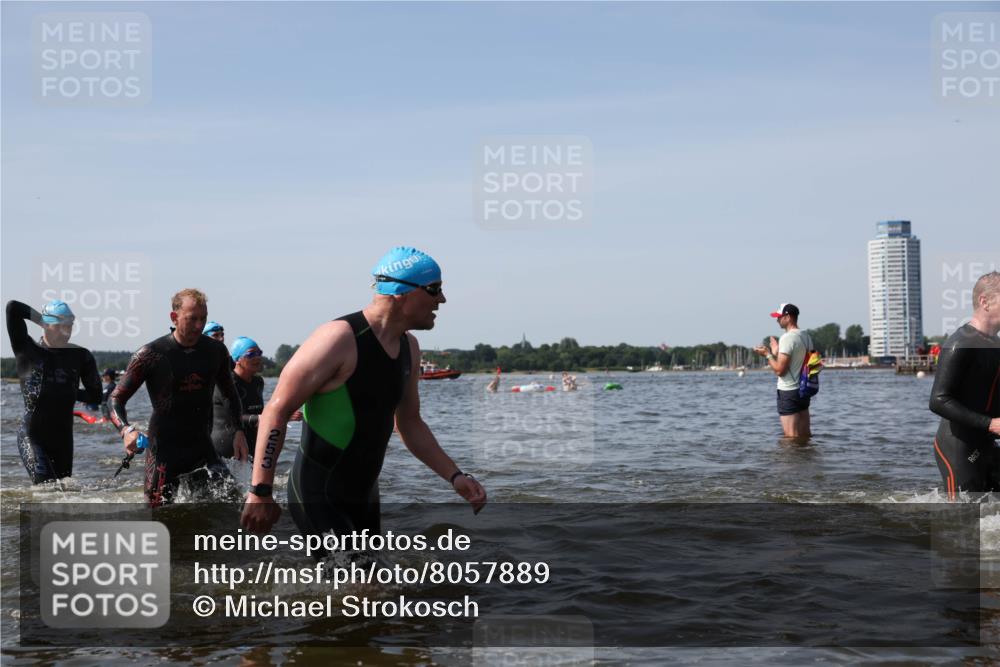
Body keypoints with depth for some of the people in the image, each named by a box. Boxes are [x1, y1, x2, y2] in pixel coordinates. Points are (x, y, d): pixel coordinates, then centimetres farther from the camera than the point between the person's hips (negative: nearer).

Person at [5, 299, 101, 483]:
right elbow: (12, 308, -12)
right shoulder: (27, 351, -2)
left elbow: (95, 396, 11)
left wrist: (69, 392, 1)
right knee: (44, 484, -21)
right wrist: (41, 319, 0)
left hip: (63, 438, 4)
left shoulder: (81, 356, 5)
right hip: (31, 436, -4)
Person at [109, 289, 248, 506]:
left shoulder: (216, 351, 4)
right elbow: (116, 399, -5)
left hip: (203, 449, 4)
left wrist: (238, 430, 4)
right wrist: (126, 430, -25)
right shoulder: (151, 354, -8)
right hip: (164, 450, -3)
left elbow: (230, 395, 20)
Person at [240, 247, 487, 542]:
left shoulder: (409, 348, 9)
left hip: (364, 496, 9)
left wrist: (455, 476, 8)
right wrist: (260, 492, -22)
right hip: (317, 496, -9)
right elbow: (277, 410, -18)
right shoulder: (339, 339, -18)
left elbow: (410, 424, 19)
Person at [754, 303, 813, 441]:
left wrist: (767, 354, -4)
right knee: (805, 437, 12)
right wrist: (777, 353, 21)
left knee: (791, 438, -5)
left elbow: (779, 370, -19)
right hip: (804, 390, 9)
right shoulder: (806, 337, 11)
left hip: (788, 392, -9)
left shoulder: (787, 338, -16)